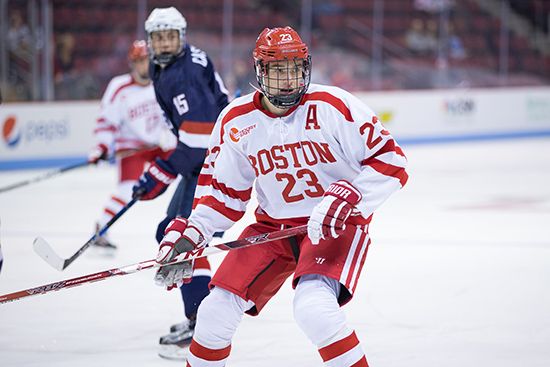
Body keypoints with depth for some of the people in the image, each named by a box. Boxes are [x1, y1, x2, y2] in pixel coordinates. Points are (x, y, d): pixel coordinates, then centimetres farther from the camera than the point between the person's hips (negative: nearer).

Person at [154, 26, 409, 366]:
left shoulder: (333, 106, -16)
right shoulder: (237, 121, -3)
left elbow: (391, 161, -16)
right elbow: (223, 190, 9)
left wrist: (349, 196, -29)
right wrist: (189, 235, -3)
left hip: (335, 224, -5)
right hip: (273, 226, 5)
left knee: (314, 308, -30)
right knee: (217, 311, -3)